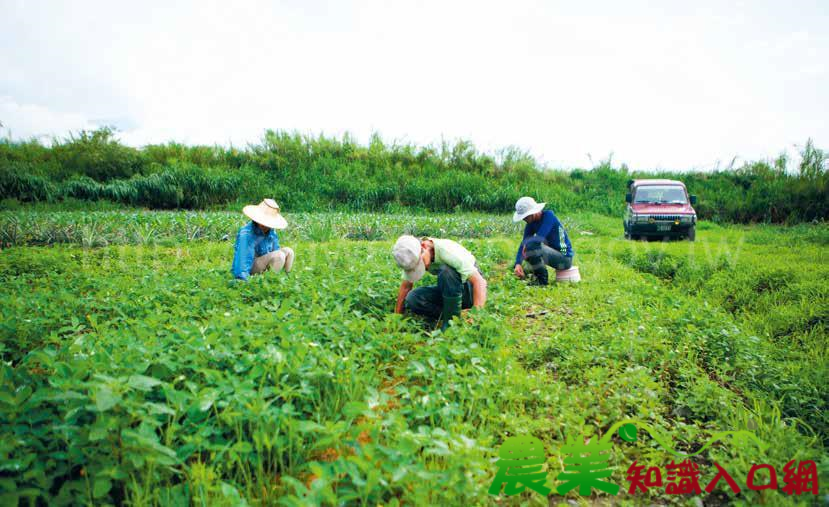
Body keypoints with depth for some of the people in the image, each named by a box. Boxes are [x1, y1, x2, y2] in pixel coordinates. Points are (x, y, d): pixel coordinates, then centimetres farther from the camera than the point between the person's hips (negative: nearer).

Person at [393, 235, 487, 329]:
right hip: (450, 290, 5)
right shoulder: (413, 257, -13)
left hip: (470, 289, -5)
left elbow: (480, 281, -34)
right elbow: (406, 286, 0)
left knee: (446, 270, -36)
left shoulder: (446, 250, -31)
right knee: (412, 299, -19)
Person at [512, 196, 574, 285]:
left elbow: (539, 238, -29)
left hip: (565, 259, -8)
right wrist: (518, 264, -23)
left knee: (532, 245, -27)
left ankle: (542, 280, -13)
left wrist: (526, 244, -12)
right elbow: (523, 244, -8)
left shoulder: (548, 216, -17)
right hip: (554, 255, 8)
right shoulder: (531, 224, 2)